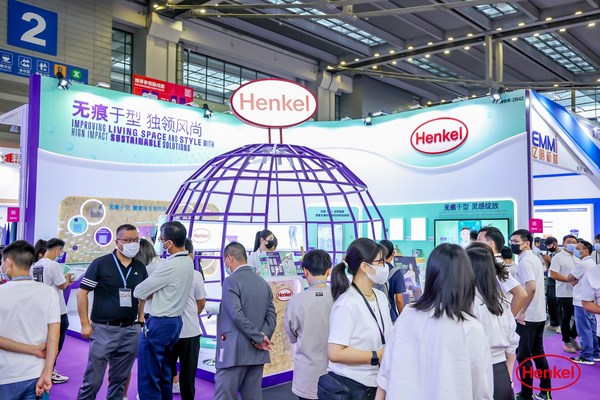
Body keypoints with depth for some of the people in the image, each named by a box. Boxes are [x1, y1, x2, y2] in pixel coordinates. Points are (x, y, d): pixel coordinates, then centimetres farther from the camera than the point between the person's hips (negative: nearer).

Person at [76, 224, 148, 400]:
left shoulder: (140, 268, 7)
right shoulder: (100, 263, -6)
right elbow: (81, 293, -5)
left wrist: (141, 320, 8)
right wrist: (85, 324, -8)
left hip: (131, 331, 4)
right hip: (103, 329, -4)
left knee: (120, 379, 14)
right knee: (93, 380, 2)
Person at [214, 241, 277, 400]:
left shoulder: (231, 281, -9)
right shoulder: (263, 283, 13)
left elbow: (236, 315, -20)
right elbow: (272, 316, 6)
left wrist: (259, 338, -15)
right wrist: (263, 336, -7)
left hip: (234, 352, -7)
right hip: (257, 352, 7)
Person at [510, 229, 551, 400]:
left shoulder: (524, 261, -17)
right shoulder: (534, 258, 12)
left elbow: (531, 288, -29)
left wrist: (522, 311, -21)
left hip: (527, 316, -9)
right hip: (539, 314, 9)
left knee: (523, 356, 1)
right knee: (538, 353, 16)